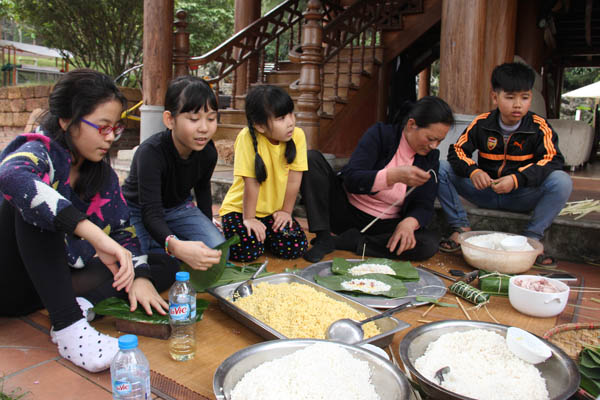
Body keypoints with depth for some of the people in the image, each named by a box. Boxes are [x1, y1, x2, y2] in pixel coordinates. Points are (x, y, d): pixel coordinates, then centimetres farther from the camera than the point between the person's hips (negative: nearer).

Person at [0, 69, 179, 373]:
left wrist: (139, 276, -14)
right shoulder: (40, 151, -17)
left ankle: (82, 302, -26)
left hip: (61, 278, 6)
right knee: (30, 201, -32)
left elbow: (122, 227, 3)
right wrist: (95, 234, -50)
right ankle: (67, 323, -36)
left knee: (164, 267, -3)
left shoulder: (101, 172, 3)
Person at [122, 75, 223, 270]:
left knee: (218, 250, -17)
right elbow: (151, 214, -39)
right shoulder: (151, 152, -32)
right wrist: (175, 246, -59)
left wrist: (208, 228, 13)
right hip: (138, 212, -4)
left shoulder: (208, 152, -15)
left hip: (179, 207, 4)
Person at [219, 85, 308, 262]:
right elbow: (251, 182, -23)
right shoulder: (247, 138, -24)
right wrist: (248, 219, -17)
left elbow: (293, 179, -10)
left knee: (295, 248, -14)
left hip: (274, 210, 4)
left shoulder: (298, 136, -13)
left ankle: (264, 233, 16)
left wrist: (286, 211, -6)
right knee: (247, 251, -23)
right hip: (241, 208, -3)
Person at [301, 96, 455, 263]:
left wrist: (409, 222, -29)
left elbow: (424, 205, -5)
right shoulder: (380, 135, -12)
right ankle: (323, 238, -19)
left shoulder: (430, 157, -1)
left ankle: (339, 242, -22)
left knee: (430, 244, -27)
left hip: (385, 225, 3)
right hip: (347, 210, -2)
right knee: (312, 157, -20)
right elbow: (351, 180, -23)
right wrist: (394, 175, -39)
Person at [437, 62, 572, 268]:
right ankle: (461, 228, -10)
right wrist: (473, 171, -28)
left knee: (562, 181, -29)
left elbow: (552, 159, -16)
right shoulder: (481, 123, -3)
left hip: (521, 196, -1)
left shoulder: (539, 127, -6)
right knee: (441, 169, -17)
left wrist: (517, 179, -32)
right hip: (485, 191, 1)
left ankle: (531, 238, -14)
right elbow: (457, 151, -6)